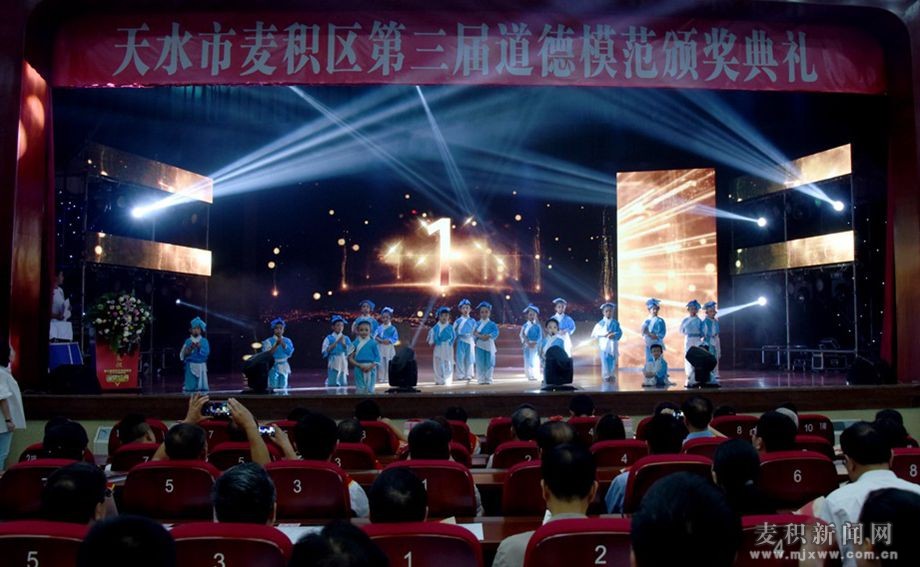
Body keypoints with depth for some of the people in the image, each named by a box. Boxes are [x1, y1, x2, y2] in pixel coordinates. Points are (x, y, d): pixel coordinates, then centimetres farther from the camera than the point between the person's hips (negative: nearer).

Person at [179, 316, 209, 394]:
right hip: (190, 367, 0)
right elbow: (182, 355, 0)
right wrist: (190, 349, -15)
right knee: (189, 387, 0)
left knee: (201, 387, 1)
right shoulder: (188, 341, 2)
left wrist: (199, 347, -22)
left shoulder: (204, 341, 1)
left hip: (201, 367, 0)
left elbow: (206, 353, -9)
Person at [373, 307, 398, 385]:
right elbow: (375, 336, -5)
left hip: (389, 348, -1)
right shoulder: (379, 328, 4)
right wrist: (381, 340, -21)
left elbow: (395, 338, -5)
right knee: (381, 363, 2)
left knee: (389, 363, 2)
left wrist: (389, 340, -21)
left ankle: (388, 378, 10)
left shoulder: (393, 328, -2)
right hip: (380, 347, 1)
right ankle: (381, 378, 9)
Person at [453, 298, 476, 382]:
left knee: (469, 359, 3)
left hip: (470, 341, 1)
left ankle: (468, 375, 11)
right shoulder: (458, 321, 4)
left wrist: (475, 342, 5)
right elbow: (454, 332, 5)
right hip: (461, 342, -1)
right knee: (460, 358, -4)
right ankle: (460, 375, 3)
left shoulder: (472, 321, 7)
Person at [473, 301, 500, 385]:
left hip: (489, 345, 0)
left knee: (489, 362, 2)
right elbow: (474, 333, -7)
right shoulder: (477, 324, 5)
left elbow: (496, 332, -11)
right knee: (480, 363, 1)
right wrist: (480, 336, -24)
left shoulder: (492, 324, 2)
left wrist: (488, 336, -24)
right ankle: (481, 379, 8)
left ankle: (488, 379, 11)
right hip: (480, 345, 0)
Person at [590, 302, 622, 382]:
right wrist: (604, 335, -14)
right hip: (604, 345, -1)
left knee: (612, 362, 6)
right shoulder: (600, 323, 3)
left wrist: (614, 335, -22)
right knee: (604, 361, -6)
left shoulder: (616, 323, 5)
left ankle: (612, 376, 20)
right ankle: (606, 376, 2)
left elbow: (619, 333, -2)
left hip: (613, 346, 1)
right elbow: (594, 334, -2)